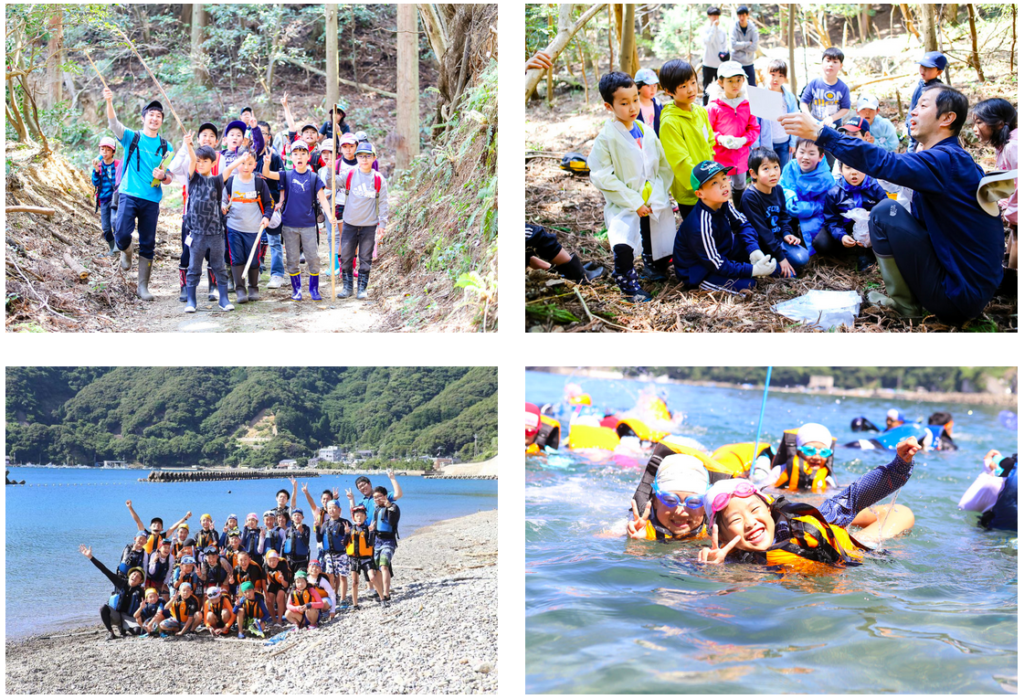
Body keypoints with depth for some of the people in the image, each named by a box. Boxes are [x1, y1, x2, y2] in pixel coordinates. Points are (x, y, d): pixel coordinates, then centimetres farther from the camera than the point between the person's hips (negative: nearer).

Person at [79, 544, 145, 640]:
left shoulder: (140, 591, -4)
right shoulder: (121, 582, -4)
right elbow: (105, 570, -9)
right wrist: (90, 557, -15)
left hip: (129, 617, -1)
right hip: (115, 615, 1)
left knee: (138, 631, -29)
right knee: (104, 608, -30)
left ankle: (122, 627, 6)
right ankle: (110, 632, -17)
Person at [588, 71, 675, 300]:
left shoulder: (647, 132, 4)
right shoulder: (607, 137, -10)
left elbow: (664, 166, 9)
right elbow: (602, 176, -13)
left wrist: (658, 197, -5)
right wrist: (634, 202, -15)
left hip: (655, 203, 5)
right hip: (624, 206, -5)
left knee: (661, 251, 10)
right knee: (622, 245, -26)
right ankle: (628, 285, -3)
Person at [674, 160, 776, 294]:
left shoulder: (722, 203, -10)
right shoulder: (701, 226, -33)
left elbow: (742, 224, 3)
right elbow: (716, 265, -27)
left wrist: (754, 251, -15)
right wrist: (753, 270, -28)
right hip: (697, 272, -8)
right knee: (745, 284, -24)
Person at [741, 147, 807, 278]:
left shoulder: (778, 190, 1)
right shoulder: (750, 197, -22)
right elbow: (761, 231, -21)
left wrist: (786, 233, -6)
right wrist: (780, 256, -20)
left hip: (777, 239, 7)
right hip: (761, 246, -7)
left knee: (802, 258, -15)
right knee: (789, 274, -18)